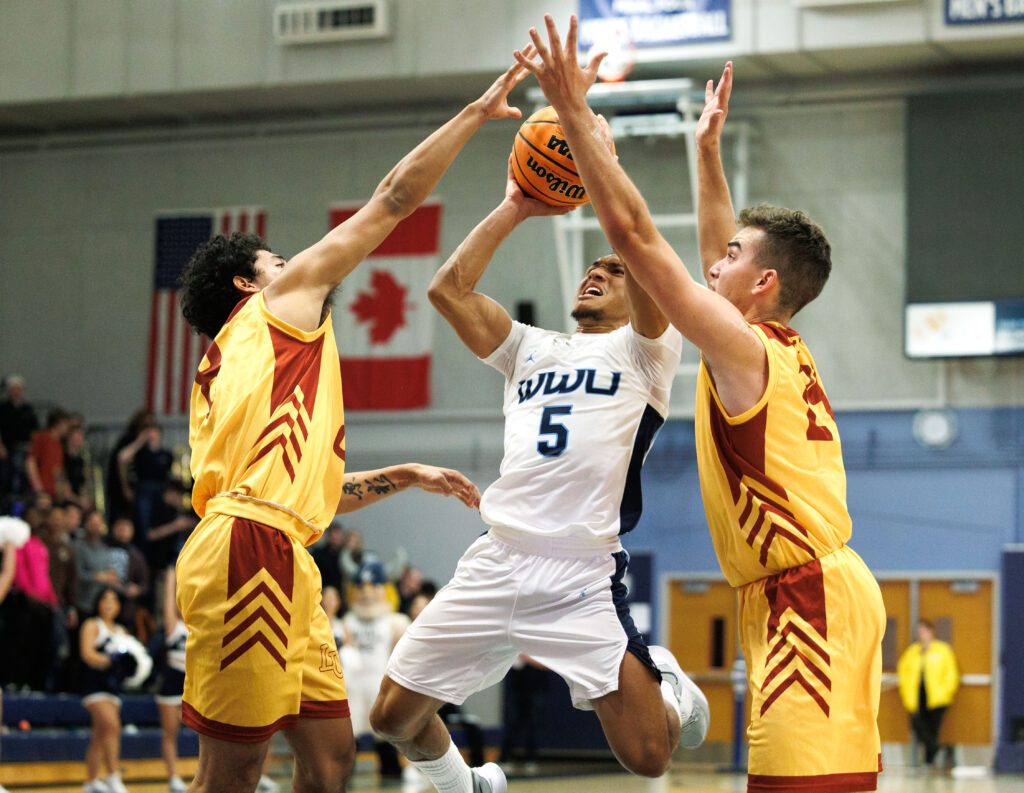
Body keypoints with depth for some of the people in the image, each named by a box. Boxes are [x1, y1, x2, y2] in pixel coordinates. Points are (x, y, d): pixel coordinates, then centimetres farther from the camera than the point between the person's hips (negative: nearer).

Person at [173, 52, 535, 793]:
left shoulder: (231, 366, 31)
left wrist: (405, 477, 34)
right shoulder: (283, 299, 9)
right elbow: (393, 200, 8)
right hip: (250, 549, -10)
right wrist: (477, 112, 13)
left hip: (281, 563, 10)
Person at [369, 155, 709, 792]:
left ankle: (668, 688, 24)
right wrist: (516, 209, 11)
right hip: (496, 566, 5)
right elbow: (448, 290, 10)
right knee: (394, 717, 3)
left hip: (583, 582, -5)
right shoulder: (532, 349, 22)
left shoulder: (645, 349, 9)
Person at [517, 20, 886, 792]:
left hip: (804, 591, -10)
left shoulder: (742, 349, -9)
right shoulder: (783, 348, 16)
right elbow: (720, 247, 33)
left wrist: (577, 114, -10)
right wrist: (708, 146, 37)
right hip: (824, 586, 10)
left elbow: (634, 233, -13)